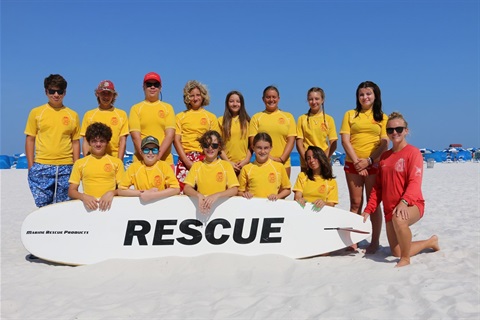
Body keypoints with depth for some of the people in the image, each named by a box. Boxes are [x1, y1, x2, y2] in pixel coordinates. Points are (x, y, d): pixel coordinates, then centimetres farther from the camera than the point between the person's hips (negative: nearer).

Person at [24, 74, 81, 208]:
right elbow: (30, 140, 6)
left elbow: (75, 142, 10)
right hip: (42, 167, -1)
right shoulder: (36, 112, 5)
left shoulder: (73, 115, 8)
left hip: (66, 168, 1)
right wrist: (31, 166, 0)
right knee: (43, 206, -1)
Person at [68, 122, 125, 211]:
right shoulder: (79, 163, 14)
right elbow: (71, 191, 11)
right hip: (89, 204, 0)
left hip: (111, 203, 0)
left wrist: (111, 193, -10)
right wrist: (83, 197, -9)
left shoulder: (117, 162, 12)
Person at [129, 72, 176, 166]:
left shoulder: (168, 108, 11)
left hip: (165, 160, 1)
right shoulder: (136, 108, 9)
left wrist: (158, 155, -12)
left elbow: (170, 134, 0)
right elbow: (135, 136, -1)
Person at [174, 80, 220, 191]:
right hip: (185, 159, 0)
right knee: (183, 190, -11)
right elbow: (176, 140, 5)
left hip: (204, 158, 0)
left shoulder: (211, 117, 13)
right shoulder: (180, 116, 13)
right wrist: (187, 162, -7)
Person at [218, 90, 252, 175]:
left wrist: (246, 160, -4)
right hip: (227, 163, -1)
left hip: (244, 164, 1)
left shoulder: (247, 121, 10)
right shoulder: (221, 121, 5)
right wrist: (228, 161, -6)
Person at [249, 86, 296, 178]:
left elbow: (291, 141, 4)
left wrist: (281, 159, -9)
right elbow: (253, 142, 0)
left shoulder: (288, 116, 11)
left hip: (284, 164, 1)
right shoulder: (256, 117, 8)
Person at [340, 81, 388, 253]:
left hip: (374, 164, -1)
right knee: (355, 203, 4)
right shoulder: (350, 114, 9)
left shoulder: (382, 117, 8)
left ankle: (375, 241, 8)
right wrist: (357, 161, -9)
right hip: (353, 164, 1)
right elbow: (345, 140, 1)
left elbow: (385, 143, 0)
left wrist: (368, 160, -12)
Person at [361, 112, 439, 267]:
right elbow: (378, 187, 13)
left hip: (412, 205, -7)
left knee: (399, 218, -41)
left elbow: (415, 182, -20)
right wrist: (368, 210, 6)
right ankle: (431, 242, 34)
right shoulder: (384, 156, 12)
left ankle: (405, 259, -18)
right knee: (396, 252, 7)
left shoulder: (413, 152, -7)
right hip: (390, 209, 7)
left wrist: (404, 202, -36)